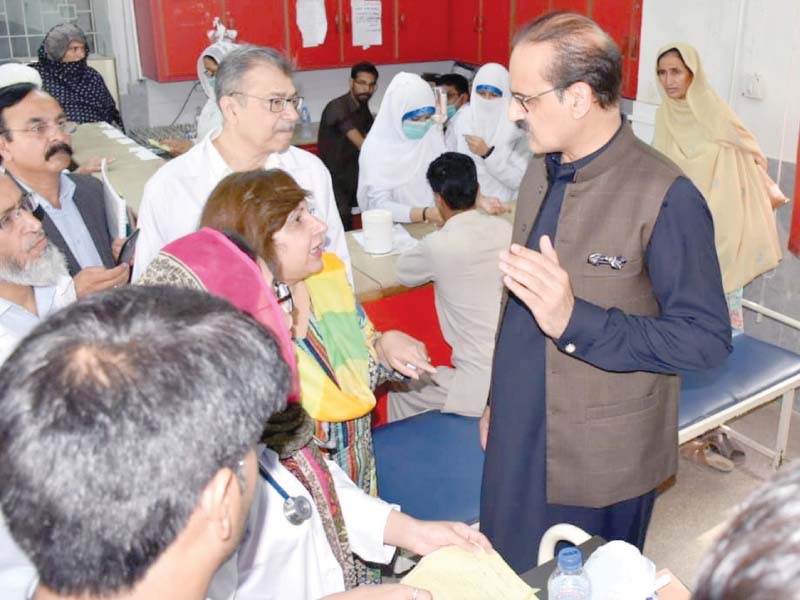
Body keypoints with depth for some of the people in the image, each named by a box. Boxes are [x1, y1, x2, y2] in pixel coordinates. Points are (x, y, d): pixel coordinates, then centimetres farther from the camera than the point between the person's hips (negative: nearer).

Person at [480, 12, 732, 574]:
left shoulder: (665, 197, -20)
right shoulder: (541, 171, 3)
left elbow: (708, 338, -18)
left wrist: (574, 321, -30)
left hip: (599, 459, -6)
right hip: (518, 436, 6)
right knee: (511, 578, 19)